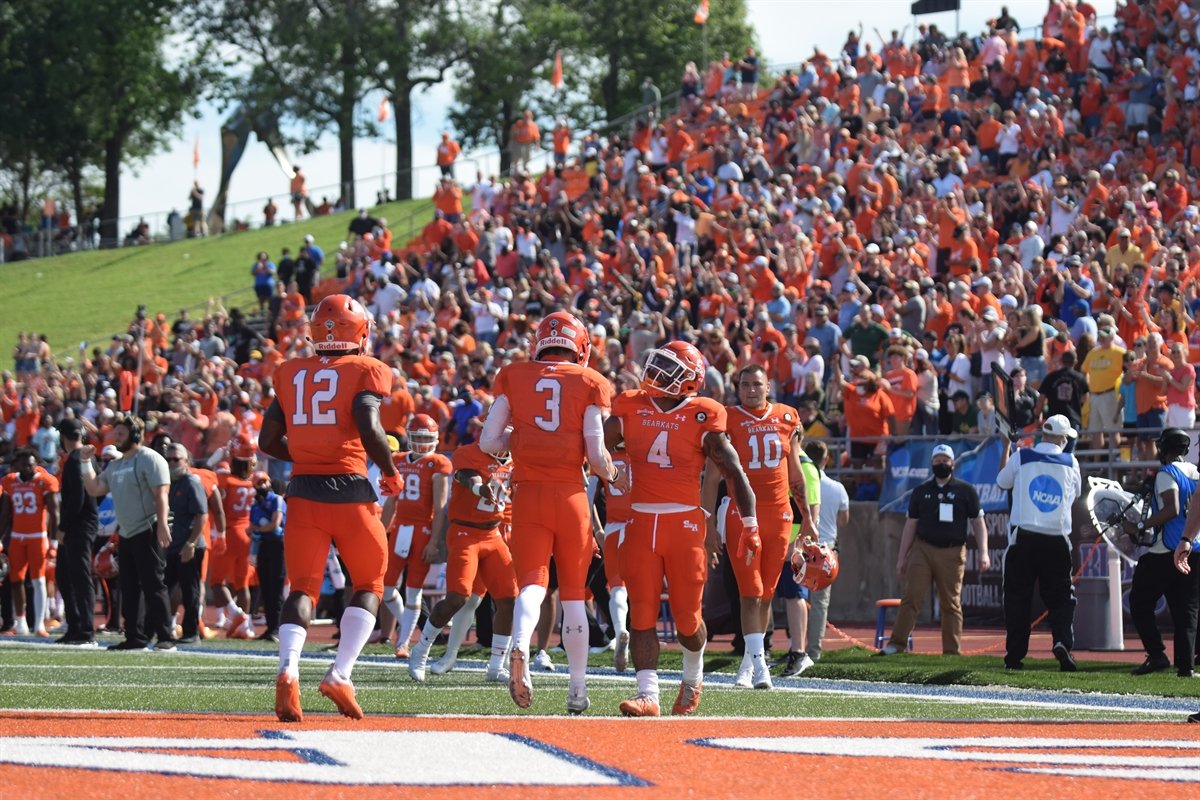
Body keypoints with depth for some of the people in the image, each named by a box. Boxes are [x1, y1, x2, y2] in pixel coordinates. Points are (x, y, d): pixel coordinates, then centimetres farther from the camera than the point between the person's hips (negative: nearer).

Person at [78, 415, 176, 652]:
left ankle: (166, 637, -10)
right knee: (129, 588, 9)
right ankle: (135, 637, 14)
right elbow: (94, 489, 16)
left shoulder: (150, 459, -9)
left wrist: (162, 526, -26)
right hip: (126, 534, 9)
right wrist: (87, 463, 7)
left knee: (153, 585, -11)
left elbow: (161, 495, -17)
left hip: (148, 533, -9)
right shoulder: (115, 464, 17)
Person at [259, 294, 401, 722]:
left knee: (303, 587, 8)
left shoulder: (290, 373, 12)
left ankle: (288, 670, -18)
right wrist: (391, 473, 1)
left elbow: (268, 441, 12)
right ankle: (340, 674, -4)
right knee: (369, 585, 13)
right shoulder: (366, 371, -1)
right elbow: (369, 429, -15)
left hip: (303, 492, 3)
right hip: (349, 490, -3)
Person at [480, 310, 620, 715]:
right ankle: (578, 689, 17)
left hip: (528, 494, 0)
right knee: (573, 593, 11)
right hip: (571, 495, 0)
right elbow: (596, 454, -3)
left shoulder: (512, 377, 7)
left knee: (532, 582, -5)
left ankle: (520, 647, -37)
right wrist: (614, 476, 18)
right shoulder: (590, 383, 2)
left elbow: (489, 443, 3)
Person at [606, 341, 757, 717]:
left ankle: (693, 679, 31)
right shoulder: (631, 408, 6)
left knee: (687, 615, 3)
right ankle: (647, 695, -5)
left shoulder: (702, 417, -3)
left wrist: (750, 526, -4)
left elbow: (733, 472, -2)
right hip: (641, 522, 2)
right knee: (642, 613, -5)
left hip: (685, 523, -2)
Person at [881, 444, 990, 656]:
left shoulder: (966, 491, 5)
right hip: (922, 549, 1)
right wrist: (901, 557, 10)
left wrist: (983, 553, -6)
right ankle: (897, 643, -11)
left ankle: (952, 651, 4)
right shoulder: (921, 492, 12)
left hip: (952, 554, -1)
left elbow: (978, 523, 5)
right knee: (911, 597, -9)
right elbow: (910, 525, 14)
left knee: (951, 603, 1)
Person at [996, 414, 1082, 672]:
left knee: (1018, 597, 6)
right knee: (1061, 597, 6)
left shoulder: (1021, 457, 0)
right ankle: (1062, 641, -18)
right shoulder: (1070, 463, 4)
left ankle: (1014, 655, 5)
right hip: (1057, 540, 0)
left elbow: (1002, 481, 18)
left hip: (1023, 538, 0)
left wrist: (1006, 447, 30)